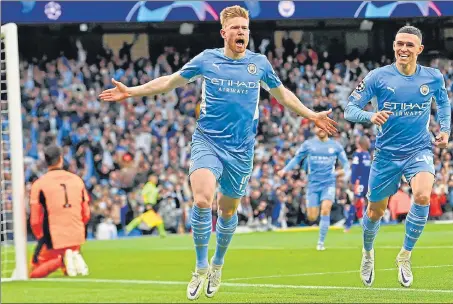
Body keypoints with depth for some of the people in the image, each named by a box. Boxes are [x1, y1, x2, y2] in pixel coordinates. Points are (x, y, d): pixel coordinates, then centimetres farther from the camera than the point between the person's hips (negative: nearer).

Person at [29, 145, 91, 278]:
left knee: (33, 273, 8)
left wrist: (41, 237, 14)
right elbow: (86, 214, 10)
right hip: (76, 237, 4)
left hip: (53, 238, -4)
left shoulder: (39, 184, -5)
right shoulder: (77, 180, 7)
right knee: (68, 271, 27)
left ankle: (60, 260, -18)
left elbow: (35, 220, -4)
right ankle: (74, 257, -8)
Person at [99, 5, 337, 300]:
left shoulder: (260, 63, 3)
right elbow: (170, 81, 11)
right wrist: (131, 91, 8)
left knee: (228, 210, 11)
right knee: (202, 201, -23)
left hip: (241, 150, 2)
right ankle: (201, 268, -9)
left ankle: (217, 264, 36)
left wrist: (311, 115, 20)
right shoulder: (206, 59, -1)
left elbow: (282, 93, 20)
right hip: (207, 141, -2)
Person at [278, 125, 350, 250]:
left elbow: (345, 162, 8)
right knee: (312, 217, -2)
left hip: (329, 183, -1)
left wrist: (346, 172, -13)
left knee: (325, 210, -20)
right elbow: (297, 158, 12)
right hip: (313, 183, 1)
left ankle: (321, 243, -10)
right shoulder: (308, 144, 3)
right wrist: (285, 170, 1)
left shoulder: (335, 145, 2)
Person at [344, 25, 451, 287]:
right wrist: (371, 116, -28)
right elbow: (350, 109, -9)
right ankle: (368, 253, 44)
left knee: (423, 196, -29)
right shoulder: (378, 77, -10)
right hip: (387, 154, 0)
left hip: (419, 150, 0)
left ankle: (405, 255, -9)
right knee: (375, 212, 10)